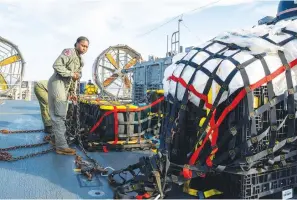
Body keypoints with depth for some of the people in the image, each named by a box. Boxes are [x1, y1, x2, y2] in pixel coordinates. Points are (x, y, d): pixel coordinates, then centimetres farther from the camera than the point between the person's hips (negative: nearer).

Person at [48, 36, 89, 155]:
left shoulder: (79, 60, 20)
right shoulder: (69, 52, -8)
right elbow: (57, 65, -22)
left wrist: (72, 92, 17)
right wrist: (71, 74, -20)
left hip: (65, 87, 10)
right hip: (58, 84, -10)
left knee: (59, 115, 17)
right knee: (59, 115, -9)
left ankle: (56, 139, 30)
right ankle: (61, 146, -7)